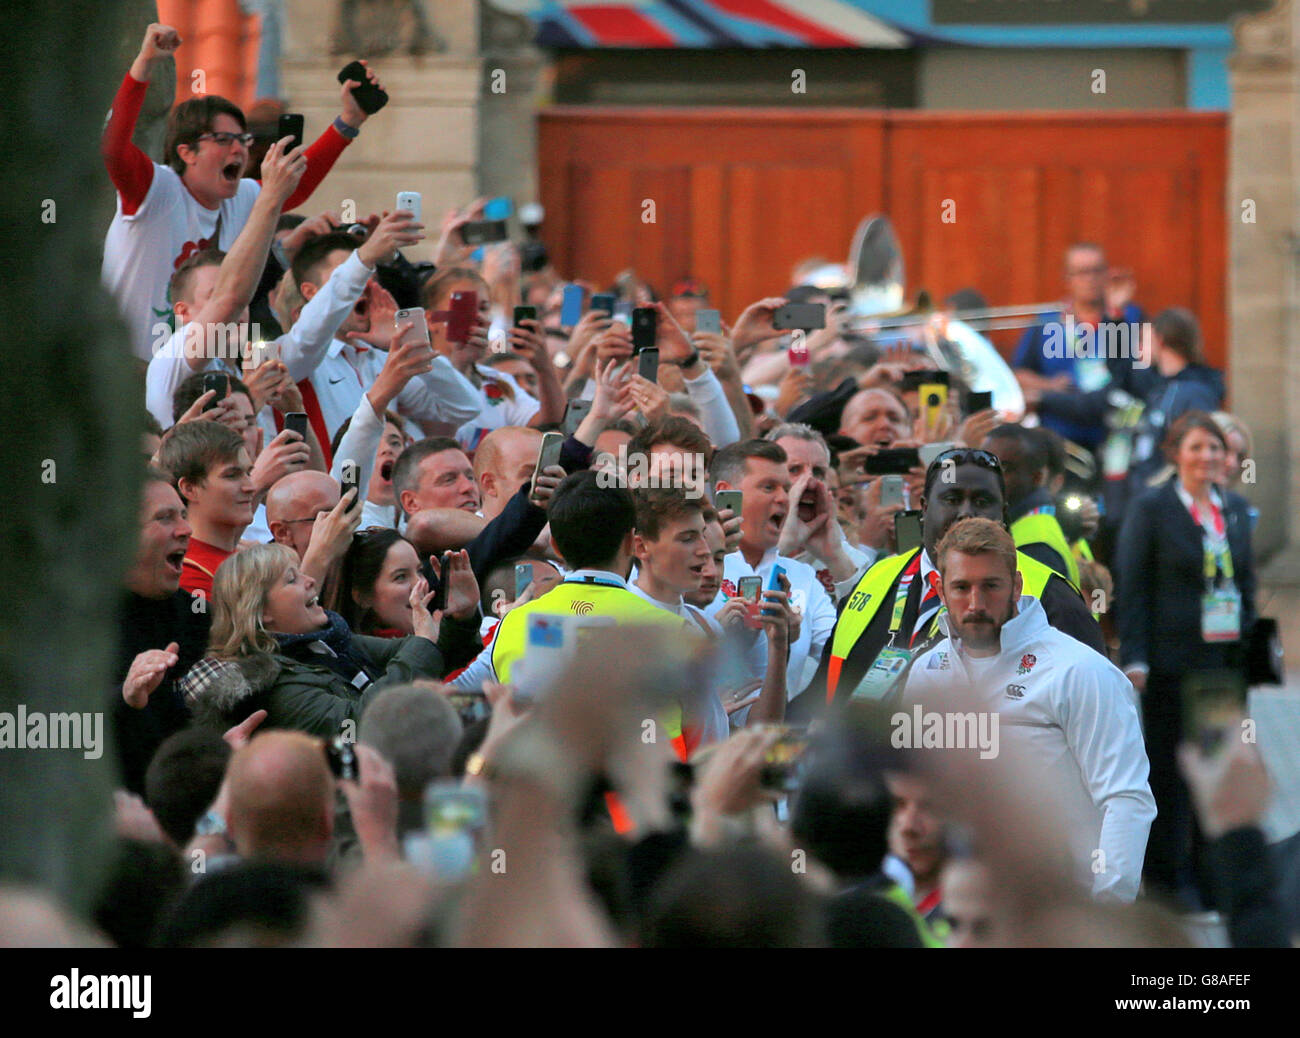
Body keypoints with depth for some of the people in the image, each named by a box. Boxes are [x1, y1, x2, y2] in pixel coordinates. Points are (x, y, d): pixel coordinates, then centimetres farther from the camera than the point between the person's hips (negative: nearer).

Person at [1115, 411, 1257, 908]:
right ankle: (1169, 873, 8)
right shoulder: (1151, 509, -5)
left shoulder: (1235, 509, 11)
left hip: (1226, 657, 5)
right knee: (1169, 768, 1)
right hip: (1172, 658, -5)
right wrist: (1133, 658, -13)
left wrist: (1251, 650, 11)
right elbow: (1131, 587, -7)